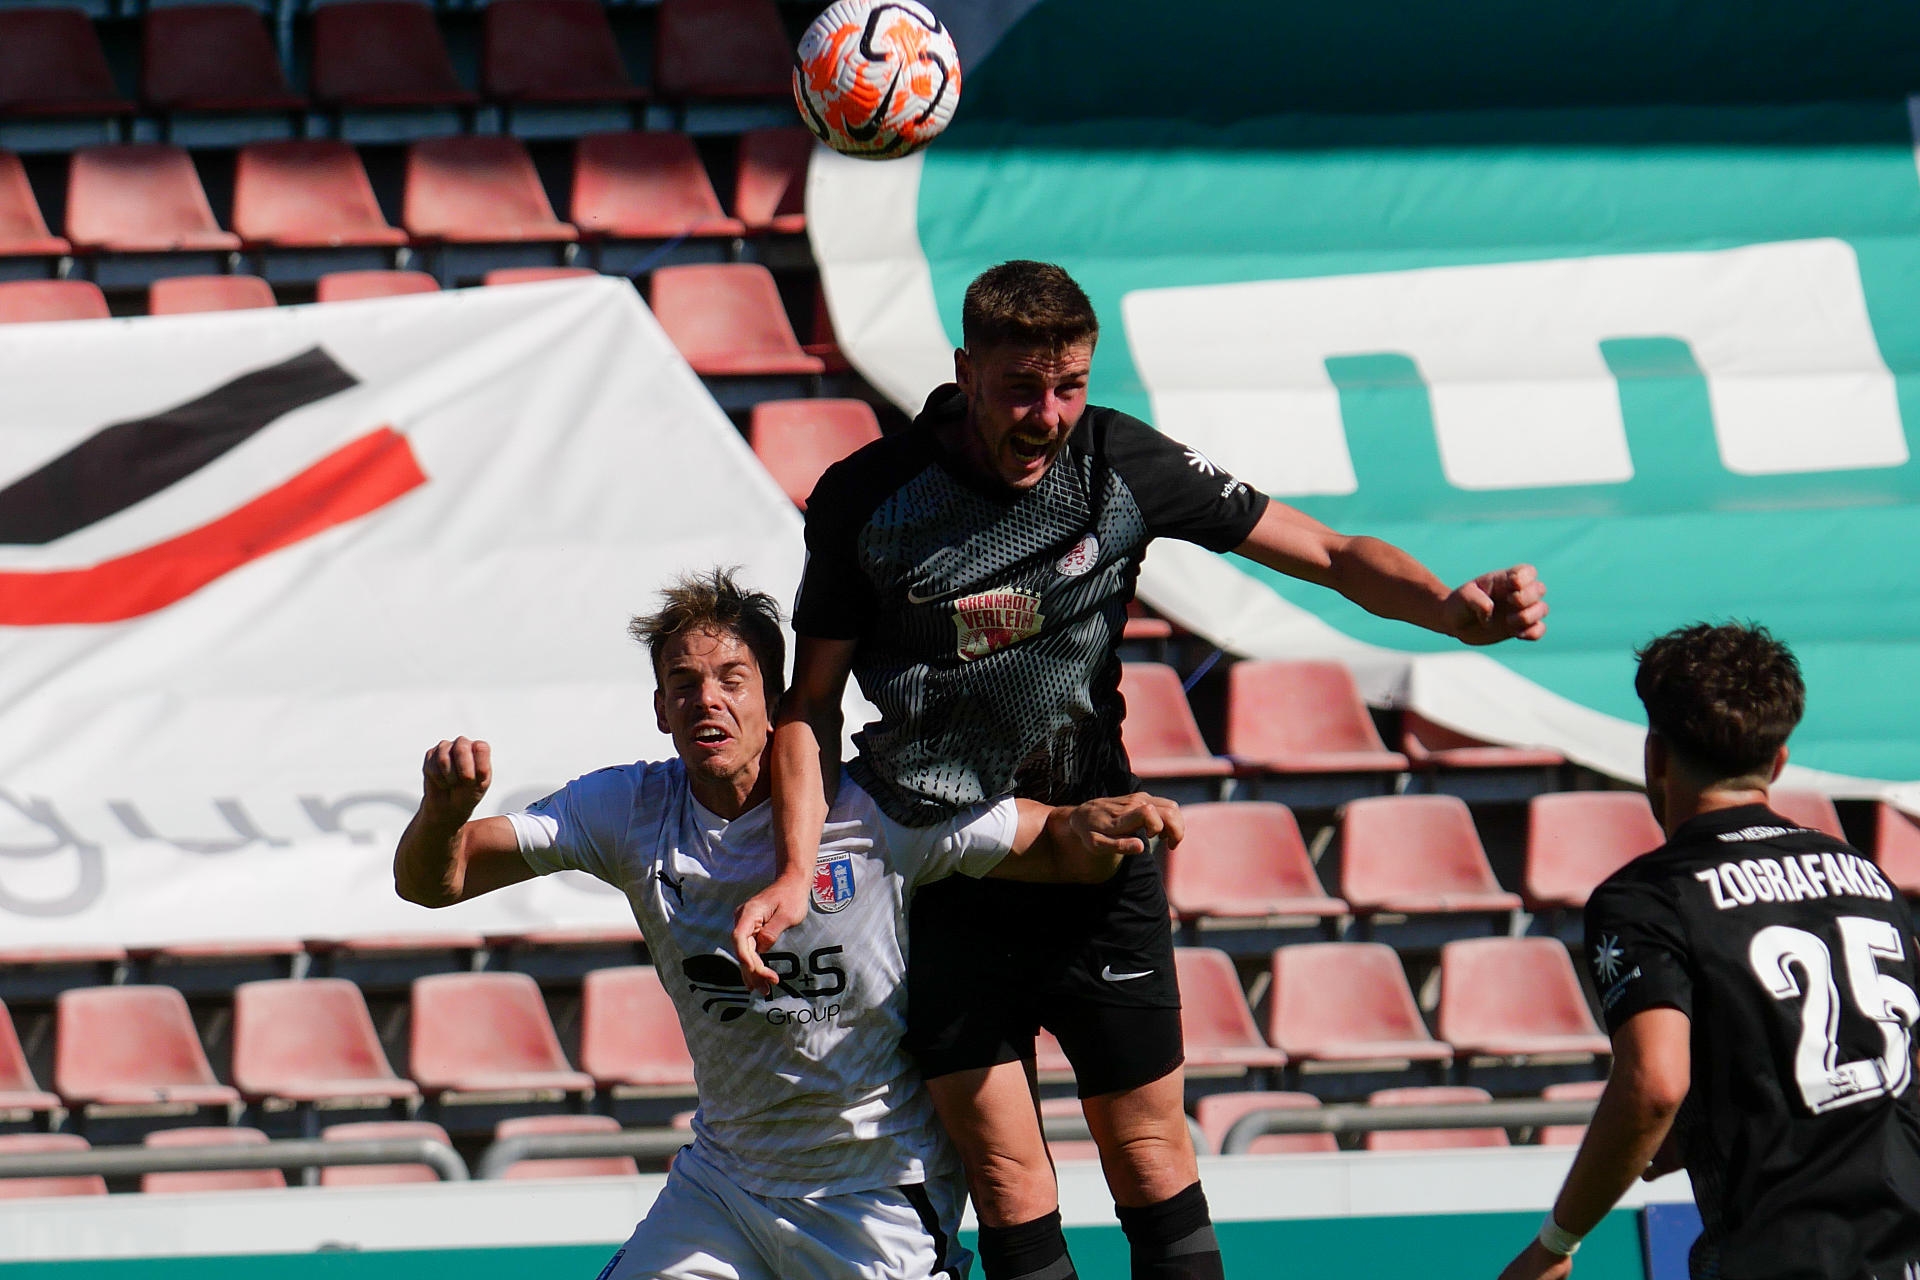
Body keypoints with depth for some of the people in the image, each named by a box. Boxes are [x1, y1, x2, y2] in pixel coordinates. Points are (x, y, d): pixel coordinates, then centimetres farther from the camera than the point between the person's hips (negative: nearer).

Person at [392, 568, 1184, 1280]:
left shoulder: (869, 812, -16)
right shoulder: (630, 812, -7)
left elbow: (1053, 847, -10)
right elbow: (429, 884, -8)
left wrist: (1092, 828, -35)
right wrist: (444, 813, -31)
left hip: (882, 1192, -3)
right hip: (724, 1176, 3)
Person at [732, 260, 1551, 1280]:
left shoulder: (1124, 464, -6)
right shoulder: (862, 501, -8)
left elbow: (1330, 555, -3)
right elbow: (809, 700, 1)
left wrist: (1453, 608, -22)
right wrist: (796, 871, -11)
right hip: (936, 855, -1)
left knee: (1149, 1145, -1)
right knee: (1001, 1162, -5)